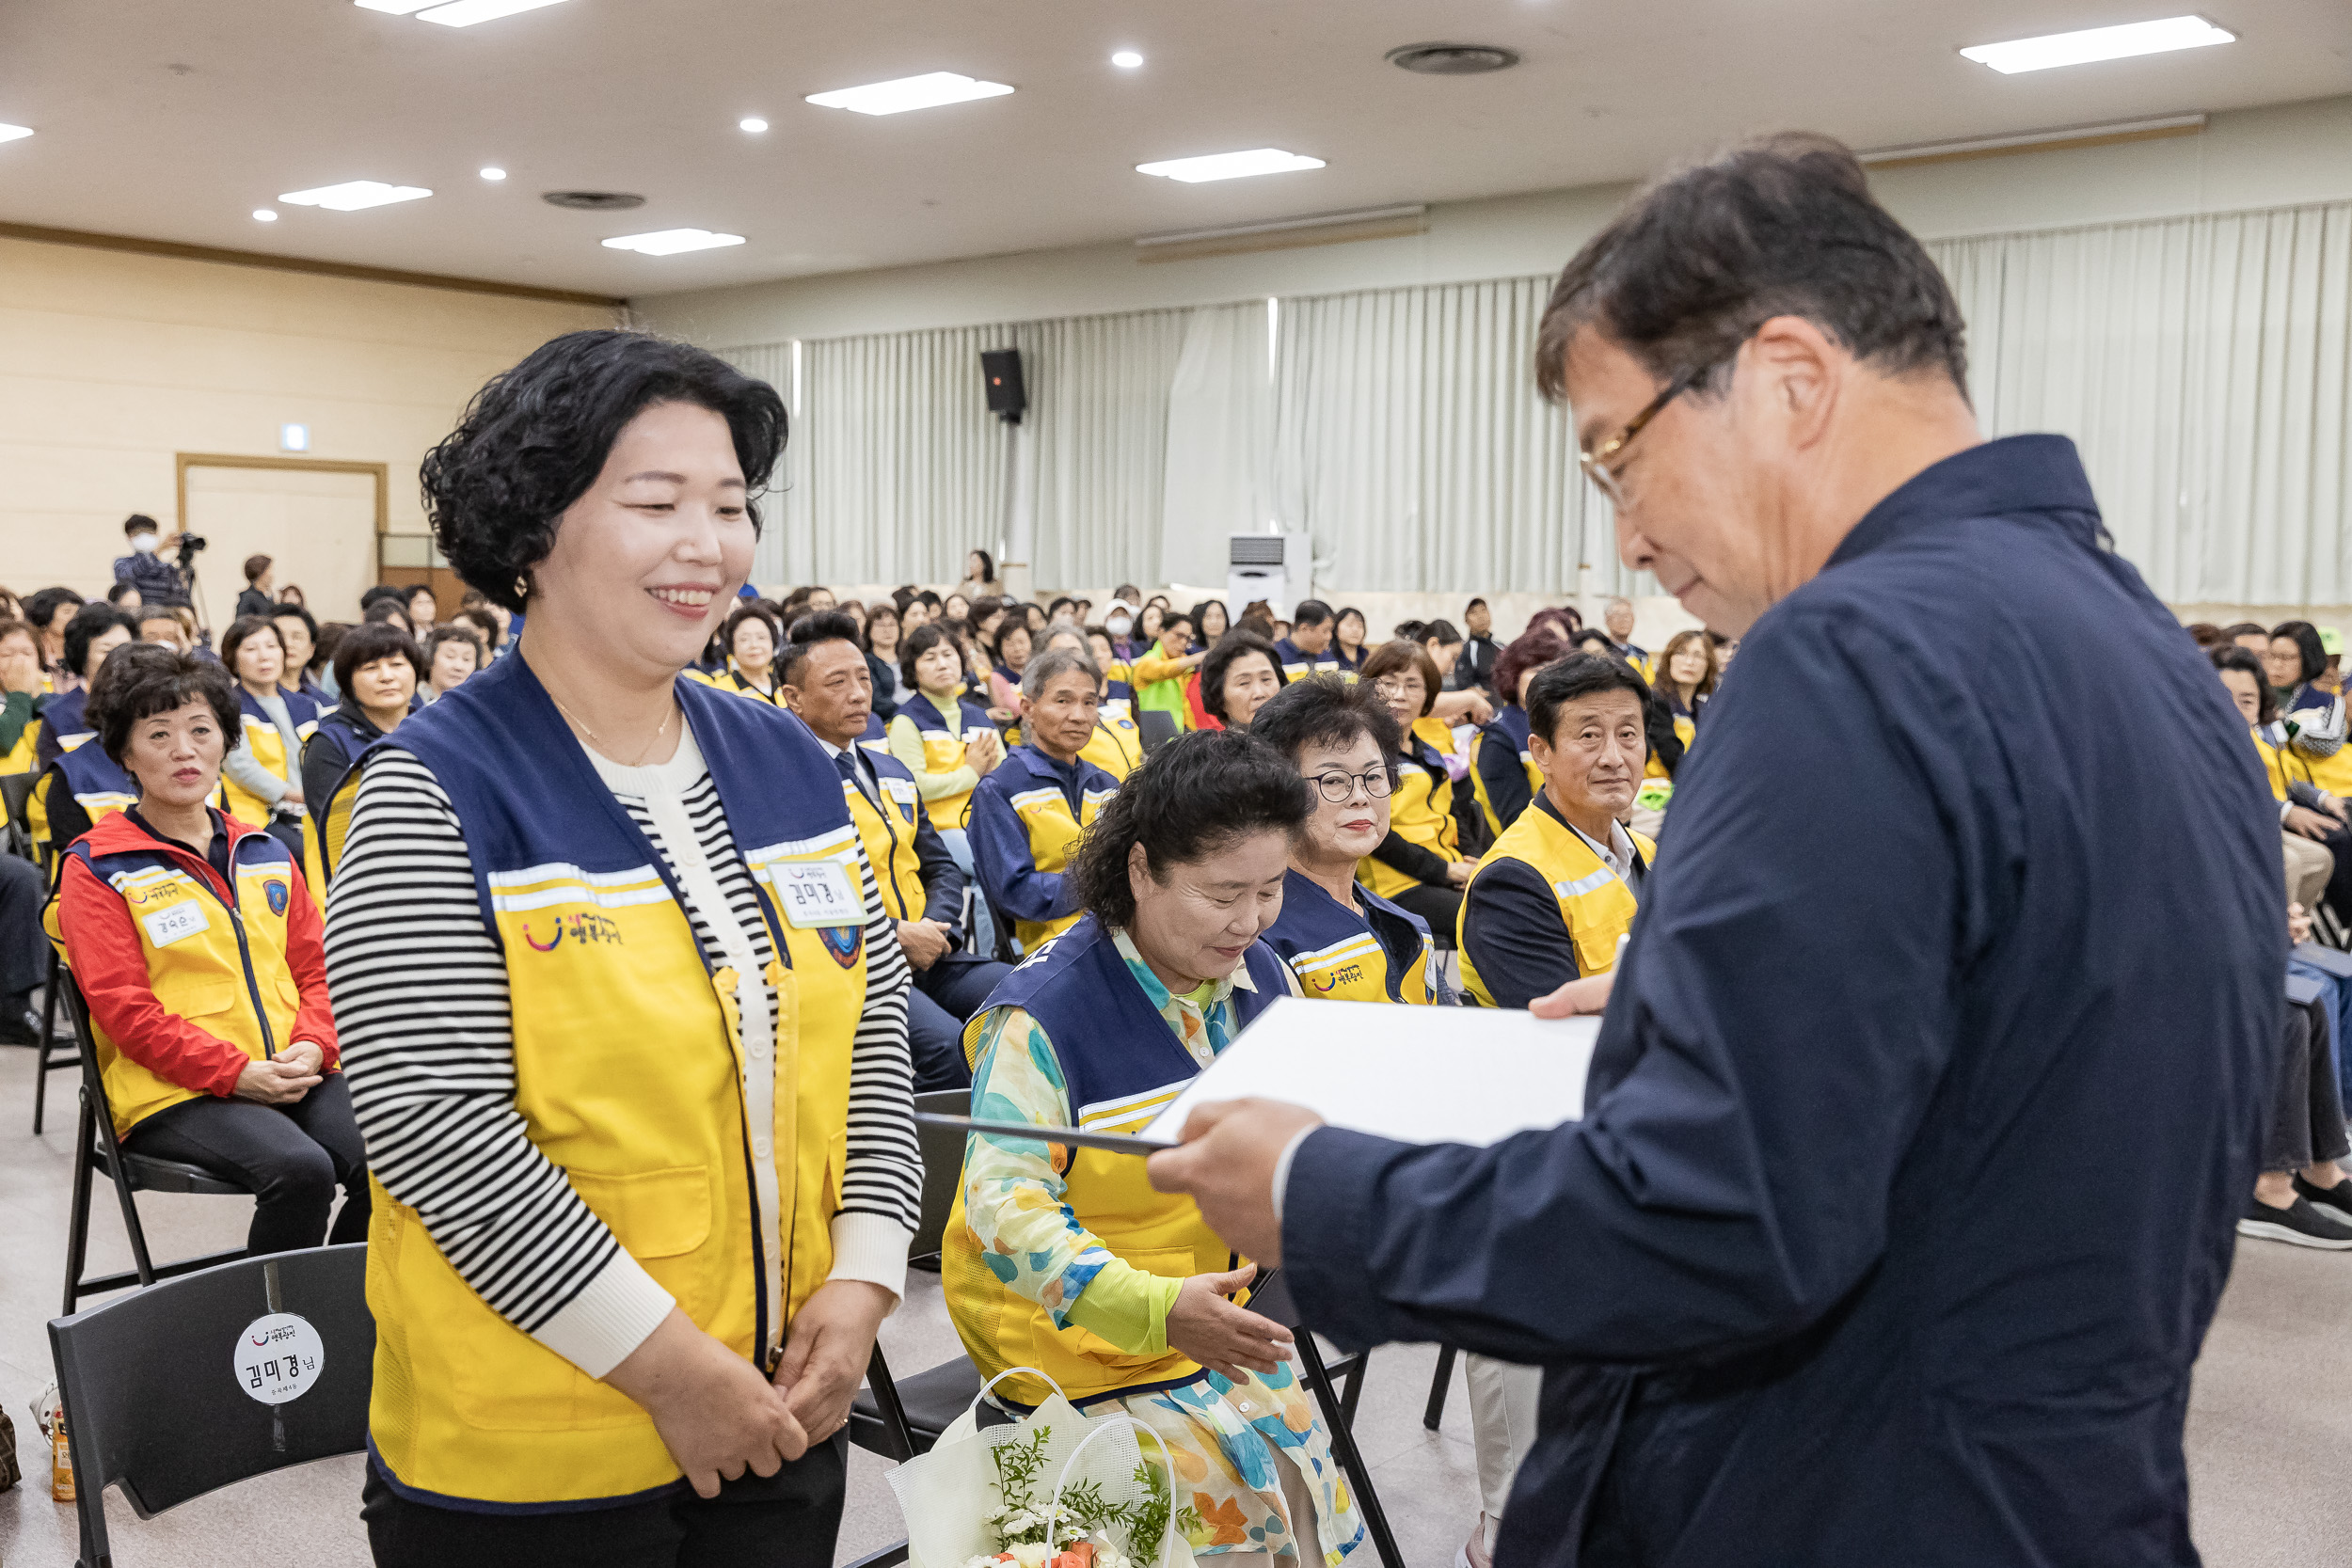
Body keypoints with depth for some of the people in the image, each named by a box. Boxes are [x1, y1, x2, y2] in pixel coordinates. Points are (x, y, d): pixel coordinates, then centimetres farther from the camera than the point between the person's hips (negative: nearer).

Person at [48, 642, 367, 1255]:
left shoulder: (265, 853, 19)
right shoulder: (96, 869, 2)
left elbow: (314, 966, 17)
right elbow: (123, 1005, -6)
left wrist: (311, 1047, -5)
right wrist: (237, 1072, -16)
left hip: (292, 1075, 5)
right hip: (174, 1094, -5)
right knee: (301, 1171, -32)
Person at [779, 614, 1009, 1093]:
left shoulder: (892, 772, 23)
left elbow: (941, 866, 22)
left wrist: (937, 927, -1)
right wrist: (895, 936, -16)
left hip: (925, 958, 7)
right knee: (946, 1044, -34)